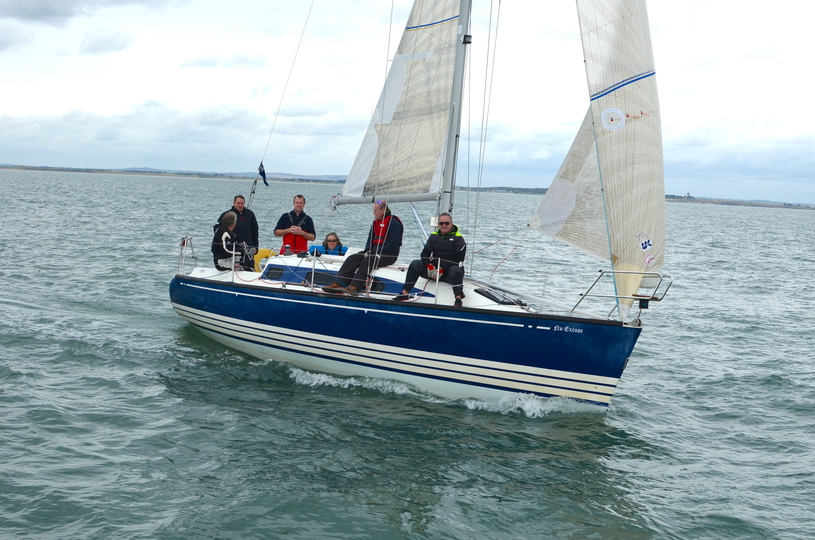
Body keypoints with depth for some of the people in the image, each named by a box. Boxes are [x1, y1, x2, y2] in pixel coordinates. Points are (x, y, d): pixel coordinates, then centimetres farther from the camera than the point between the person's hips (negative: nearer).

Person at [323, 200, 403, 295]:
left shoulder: (394, 223, -11)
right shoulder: (376, 222, 16)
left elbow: (392, 245, -18)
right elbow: (370, 239, 19)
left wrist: (377, 254, -21)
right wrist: (367, 251, -1)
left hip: (389, 255, -8)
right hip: (374, 251, 8)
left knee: (367, 261, -34)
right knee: (352, 259, -12)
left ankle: (354, 287, -43)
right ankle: (338, 284, -22)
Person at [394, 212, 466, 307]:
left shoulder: (458, 239, -3)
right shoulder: (434, 236, 10)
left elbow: (458, 260, -12)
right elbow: (424, 254, 5)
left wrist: (443, 270, -17)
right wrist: (430, 267, -14)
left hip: (449, 272, -4)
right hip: (434, 271, 4)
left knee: (455, 270, -38)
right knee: (415, 264, -15)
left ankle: (458, 299, -50)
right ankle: (405, 293, -20)